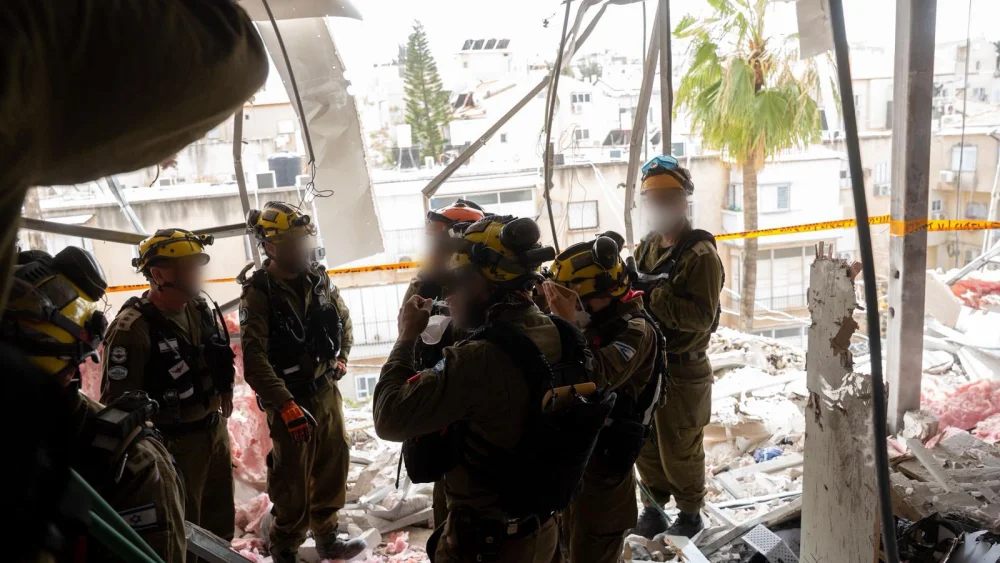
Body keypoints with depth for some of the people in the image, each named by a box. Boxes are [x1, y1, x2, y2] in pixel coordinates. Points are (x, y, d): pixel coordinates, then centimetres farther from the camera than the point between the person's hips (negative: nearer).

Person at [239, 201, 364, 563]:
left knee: (333, 465, 17)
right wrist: (286, 405, -29)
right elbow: (254, 359, -23)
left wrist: (341, 356, 9)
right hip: (290, 399, -6)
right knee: (293, 482, 4)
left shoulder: (318, 279, 2)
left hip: (327, 390, 6)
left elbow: (343, 317, 20)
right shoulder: (258, 293, -16)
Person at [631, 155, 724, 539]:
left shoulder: (701, 254, -16)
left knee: (680, 451, 9)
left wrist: (651, 296, -30)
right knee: (645, 446, 17)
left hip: (683, 370, -7)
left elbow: (702, 316, -25)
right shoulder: (646, 249, 8)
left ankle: (690, 515, 30)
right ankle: (653, 509, 36)